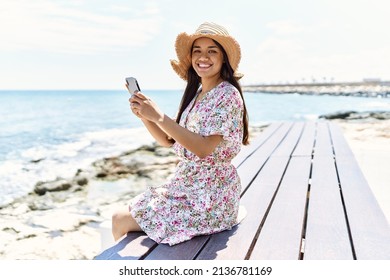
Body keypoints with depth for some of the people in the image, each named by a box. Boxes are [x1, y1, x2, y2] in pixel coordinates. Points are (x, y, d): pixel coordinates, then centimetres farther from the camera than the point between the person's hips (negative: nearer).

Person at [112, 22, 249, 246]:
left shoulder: (227, 95, -16)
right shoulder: (196, 93, 9)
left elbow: (203, 148, -27)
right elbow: (169, 141, 9)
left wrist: (159, 116, -28)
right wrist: (144, 116, -7)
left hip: (209, 197, -8)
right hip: (185, 184, 8)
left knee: (121, 221, -4)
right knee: (120, 216, 11)